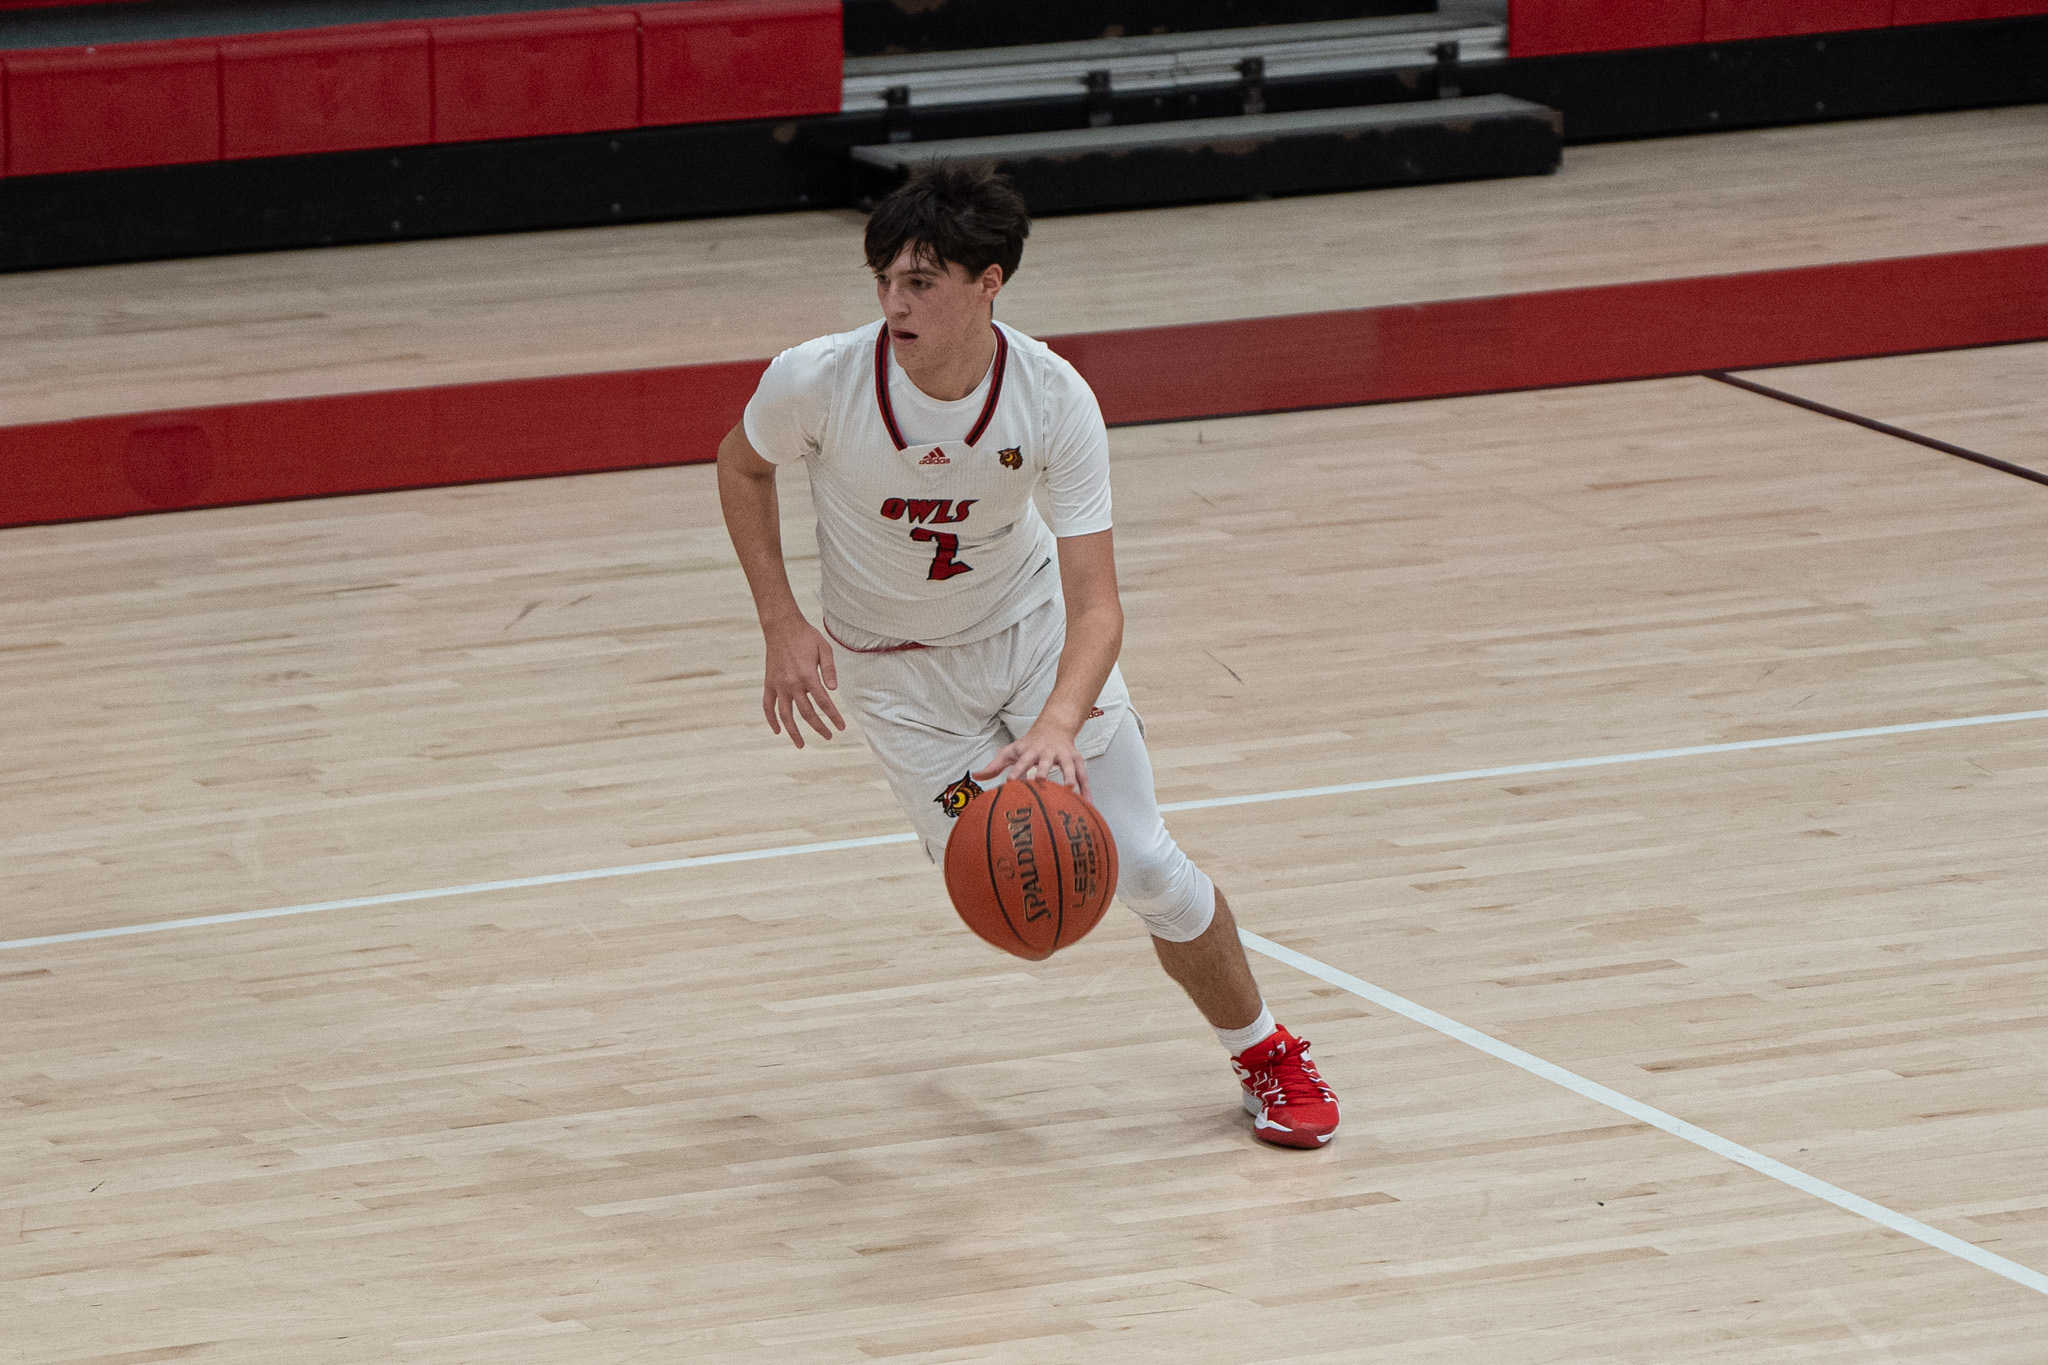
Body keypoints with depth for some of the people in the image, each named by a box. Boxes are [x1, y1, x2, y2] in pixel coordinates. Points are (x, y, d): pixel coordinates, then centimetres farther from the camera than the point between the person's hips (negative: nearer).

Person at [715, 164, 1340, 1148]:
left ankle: (1268, 1055, 23)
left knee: (1144, 865, -2)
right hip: (896, 665, 0)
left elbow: (1096, 605, -29)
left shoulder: (1055, 400, -28)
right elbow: (742, 466, -3)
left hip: (1031, 623, 0)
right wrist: (781, 624, -13)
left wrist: (1058, 724, -48)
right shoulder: (818, 381, -28)